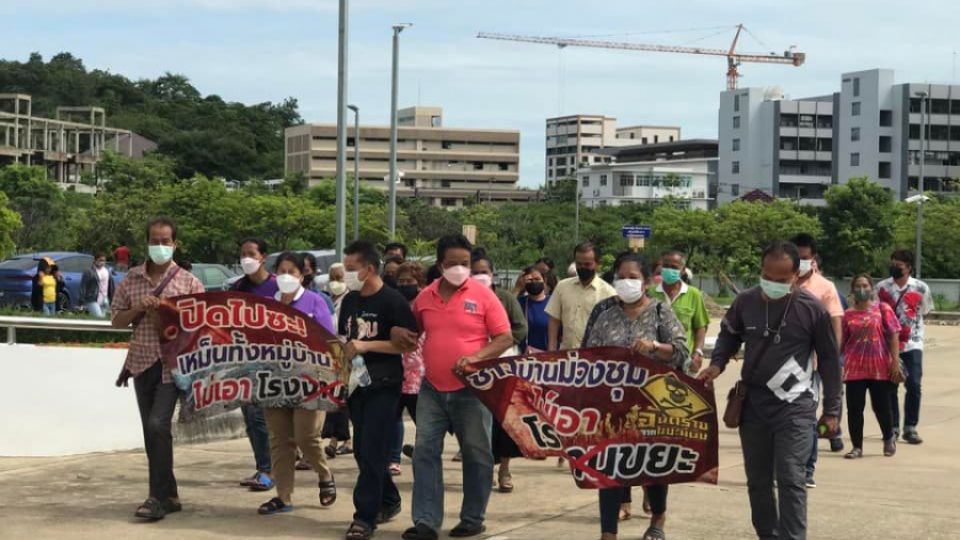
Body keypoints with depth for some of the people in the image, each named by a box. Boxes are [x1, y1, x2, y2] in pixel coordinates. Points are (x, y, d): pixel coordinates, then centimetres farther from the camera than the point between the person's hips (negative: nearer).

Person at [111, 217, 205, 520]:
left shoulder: (189, 282, 0)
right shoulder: (131, 280, 8)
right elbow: (116, 320, 9)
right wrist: (139, 308, -10)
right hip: (142, 364, 4)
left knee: (158, 425, -17)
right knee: (152, 432, 8)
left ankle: (158, 497, -11)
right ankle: (169, 495, 19)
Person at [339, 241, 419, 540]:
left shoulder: (392, 300, -11)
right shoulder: (349, 301, 11)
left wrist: (367, 346, -21)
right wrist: (340, 348, 1)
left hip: (384, 386, -7)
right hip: (357, 383, 8)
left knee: (372, 451, -8)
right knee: (361, 450, 12)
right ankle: (389, 501, 29)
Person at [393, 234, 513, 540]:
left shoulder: (483, 295, -6)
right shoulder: (424, 297, 6)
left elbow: (505, 339, -5)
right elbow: (412, 331, 21)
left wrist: (476, 356, -20)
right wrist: (399, 333, -1)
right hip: (432, 389, 4)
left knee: (476, 455, 6)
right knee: (425, 453, 0)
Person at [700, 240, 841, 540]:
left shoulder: (812, 309, -10)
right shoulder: (746, 301, -2)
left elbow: (829, 360, 0)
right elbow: (729, 335, 18)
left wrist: (831, 410, 1)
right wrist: (716, 364, -2)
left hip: (794, 406, -4)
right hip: (752, 403, 4)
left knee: (790, 480, -10)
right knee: (757, 480, 12)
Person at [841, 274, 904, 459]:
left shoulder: (883, 309, 1)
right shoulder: (848, 315, 7)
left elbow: (893, 336, -2)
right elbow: (841, 342, 10)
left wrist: (895, 362, -9)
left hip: (880, 367, -2)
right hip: (854, 367, 2)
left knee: (881, 406, 5)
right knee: (854, 408, 0)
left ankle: (889, 438, 32)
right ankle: (857, 447, 11)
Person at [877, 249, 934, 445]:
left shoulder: (921, 288, -3)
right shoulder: (882, 287, -1)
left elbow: (922, 313, 10)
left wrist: (908, 328, 9)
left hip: (912, 344, -1)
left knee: (913, 385, -8)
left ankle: (910, 427, 3)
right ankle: (893, 427, 16)